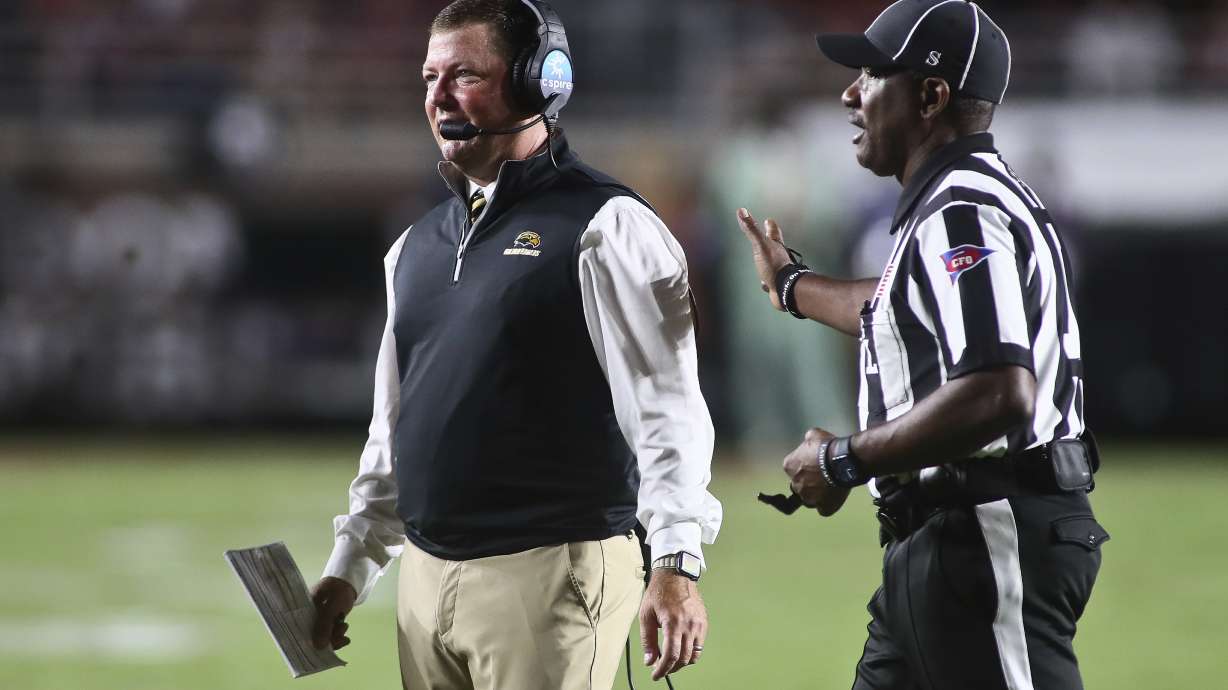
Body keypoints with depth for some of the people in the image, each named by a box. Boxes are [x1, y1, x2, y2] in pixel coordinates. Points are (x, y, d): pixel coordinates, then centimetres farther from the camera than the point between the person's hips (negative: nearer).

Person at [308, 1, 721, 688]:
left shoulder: (605, 228, -5)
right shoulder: (418, 245, 17)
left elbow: (667, 409, -12)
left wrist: (678, 562, -21)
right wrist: (351, 566, 20)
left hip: (550, 578, -7)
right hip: (427, 579, 7)